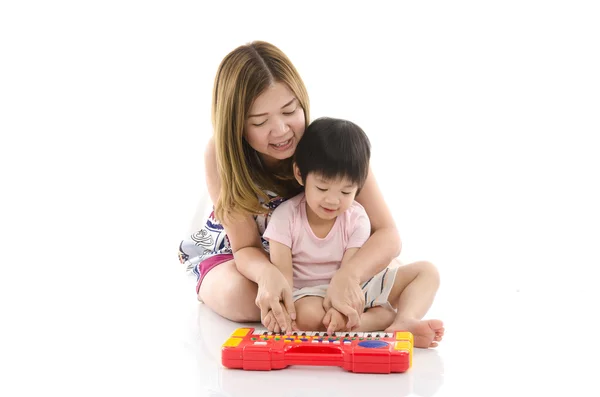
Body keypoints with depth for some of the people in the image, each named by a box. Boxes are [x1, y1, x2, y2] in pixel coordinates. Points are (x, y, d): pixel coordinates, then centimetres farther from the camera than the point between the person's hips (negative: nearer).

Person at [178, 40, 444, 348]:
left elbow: (387, 235, -32)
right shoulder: (220, 154, -29)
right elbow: (246, 247, -25)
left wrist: (347, 275, -54)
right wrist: (268, 274, -51)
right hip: (250, 259, 0)